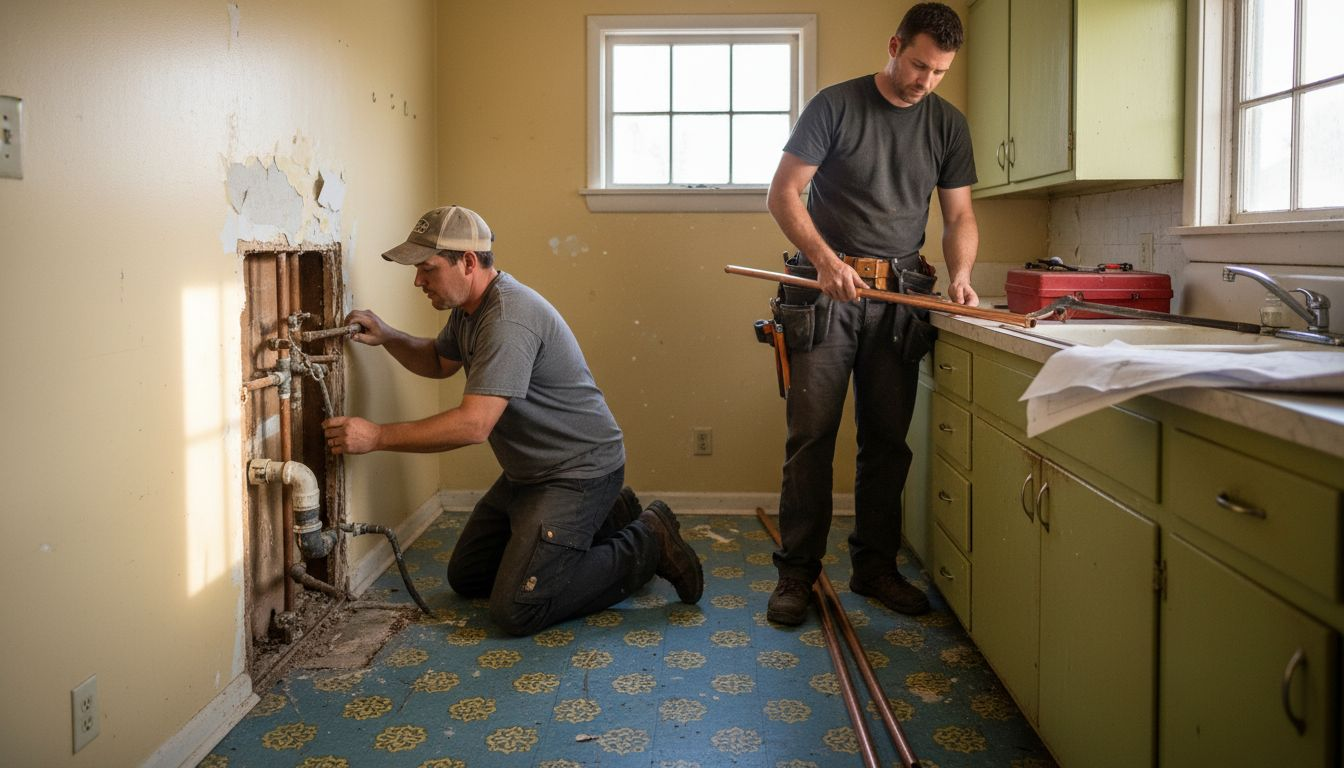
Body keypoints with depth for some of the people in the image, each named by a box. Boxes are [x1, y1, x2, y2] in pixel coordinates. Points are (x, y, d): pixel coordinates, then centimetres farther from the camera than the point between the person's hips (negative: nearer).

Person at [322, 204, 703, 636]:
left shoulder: (509, 318, -27)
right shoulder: (469, 308, 6)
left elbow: (474, 425, -33)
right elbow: (439, 362, 25)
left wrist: (377, 437, -27)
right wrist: (385, 337, 5)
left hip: (578, 472, -10)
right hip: (527, 472, 11)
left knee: (515, 610, -15)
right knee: (465, 578, 18)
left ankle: (648, 543, 0)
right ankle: (606, 519, 22)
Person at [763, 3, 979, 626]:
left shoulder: (948, 124, 11)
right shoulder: (835, 105, -1)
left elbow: (959, 216, 13)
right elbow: (783, 193, -4)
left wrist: (961, 275, -7)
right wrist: (825, 260, -18)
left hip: (901, 295, 4)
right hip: (827, 289, -3)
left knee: (887, 438, 6)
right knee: (811, 433, -6)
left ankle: (875, 566, 19)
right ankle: (796, 572, 4)